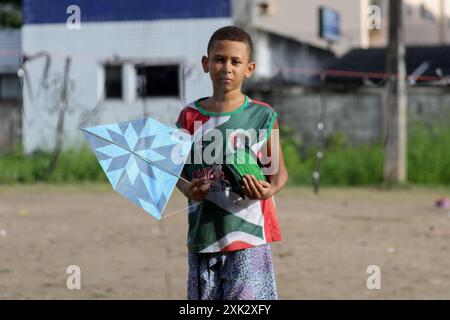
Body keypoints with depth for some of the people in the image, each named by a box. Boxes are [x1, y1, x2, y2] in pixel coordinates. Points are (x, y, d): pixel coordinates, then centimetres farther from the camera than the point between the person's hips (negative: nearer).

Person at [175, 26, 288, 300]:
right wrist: (187, 189, -10)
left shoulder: (263, 116, -1)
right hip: (203, 233, 3)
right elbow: (178, 168, 12)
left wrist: (269, 190, -18)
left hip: (248, 235, -3)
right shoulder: (191, 116, 5)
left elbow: (279, 170, 3)